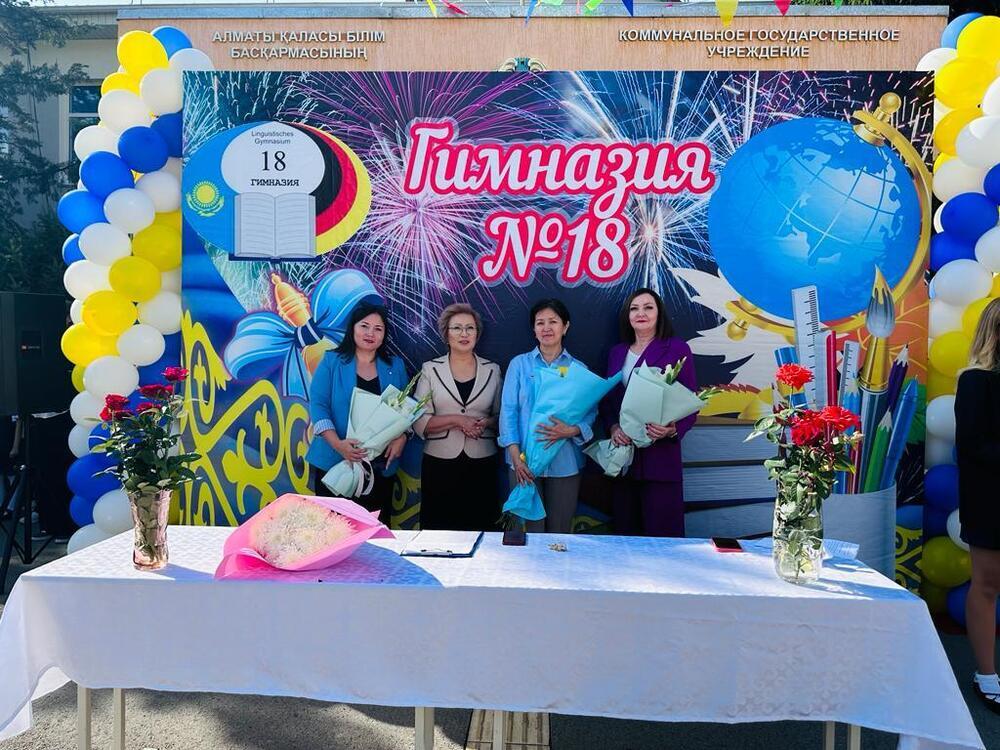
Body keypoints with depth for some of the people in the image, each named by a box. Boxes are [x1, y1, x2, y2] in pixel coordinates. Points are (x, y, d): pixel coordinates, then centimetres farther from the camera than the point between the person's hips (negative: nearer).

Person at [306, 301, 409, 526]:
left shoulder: (395, 366, 10)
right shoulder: (331, 362, 1)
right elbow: (318, 404, -6)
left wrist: (402, 437, -11)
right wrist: (337, 444, -20)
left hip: (380, 465, 2)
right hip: (335, 462, -2)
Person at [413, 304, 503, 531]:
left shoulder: (492, 370, 8)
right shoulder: (431, 369, 3)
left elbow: (501, 416, 12)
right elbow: (419, 422, -3)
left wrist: (485, 423, -9)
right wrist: (456, 420, -15)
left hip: (482, 463, 1)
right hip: (440, 463, -1)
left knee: (478, 530, 3)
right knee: (440, 532, 0)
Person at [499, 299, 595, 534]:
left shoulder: (578, 369, 6)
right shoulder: (519, 364, 5)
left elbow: (591, 414, 3)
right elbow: (508, 410, -1)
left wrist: (571, 431, -19)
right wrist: (515, 456, -10)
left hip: (564, 463, 1)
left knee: (559, 530, 8)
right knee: (529, 530, 3)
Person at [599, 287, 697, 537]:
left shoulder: (677, 349, 1)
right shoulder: (617, 352, 15)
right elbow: (607, 400, 15)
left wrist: (674, 430, -19)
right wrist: (613, 427, -5)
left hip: (660, 453, -4)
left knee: (661, 531, -4)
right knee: (626, 529, 7)